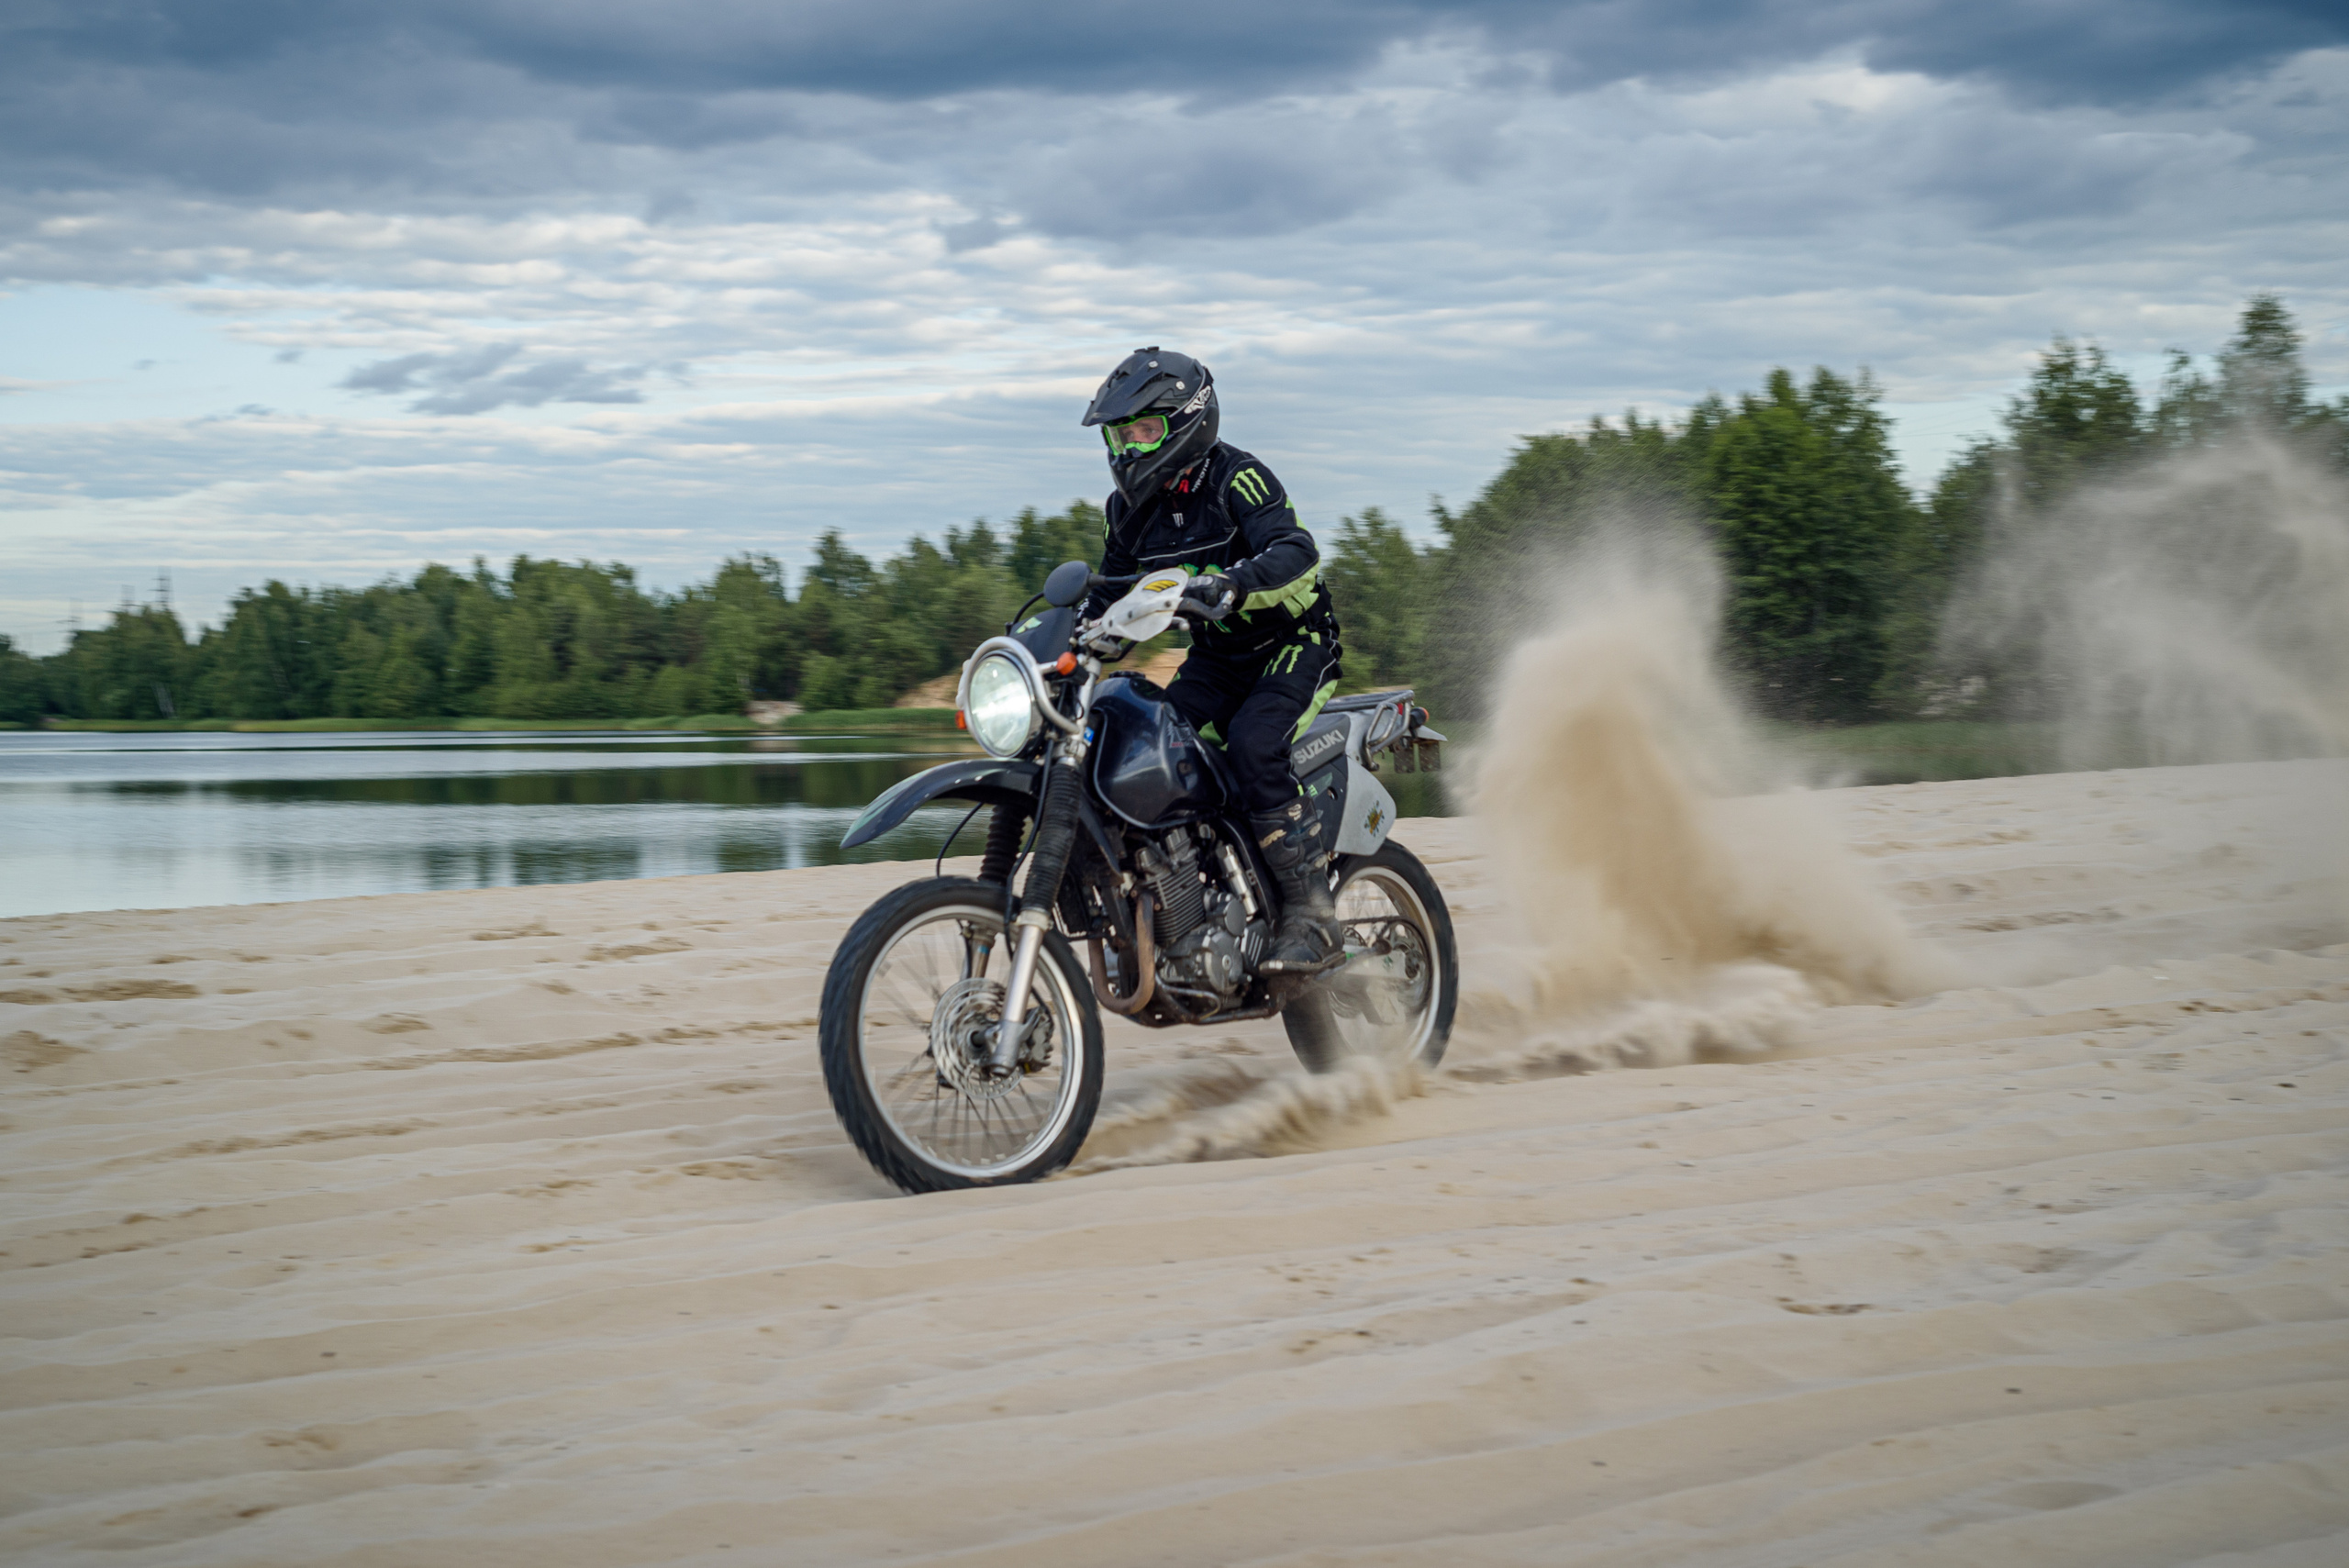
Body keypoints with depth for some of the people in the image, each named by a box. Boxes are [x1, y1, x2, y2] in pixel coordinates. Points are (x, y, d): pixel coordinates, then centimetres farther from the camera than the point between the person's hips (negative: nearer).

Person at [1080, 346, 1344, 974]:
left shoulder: (1236, 477, -17)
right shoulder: (1129, 508, 6)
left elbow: (1296, 554, -33)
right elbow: (1108, 599, 16)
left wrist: (1228, 585, -51)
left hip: (1293, 643, -7)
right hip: (1216, 658, 7)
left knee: (1252, 744, -33)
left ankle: (1314, 918, -29)